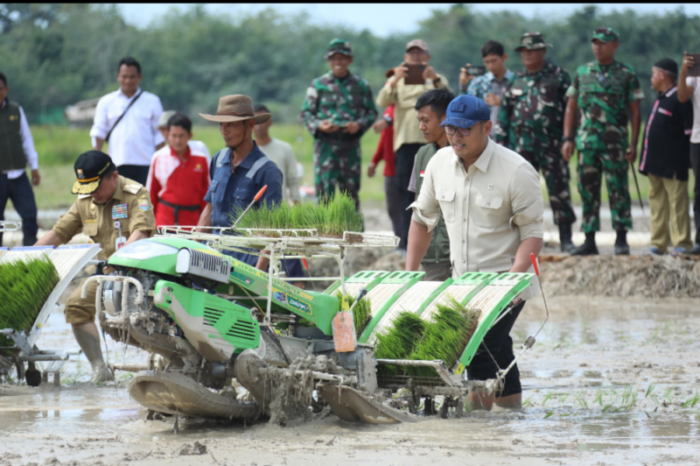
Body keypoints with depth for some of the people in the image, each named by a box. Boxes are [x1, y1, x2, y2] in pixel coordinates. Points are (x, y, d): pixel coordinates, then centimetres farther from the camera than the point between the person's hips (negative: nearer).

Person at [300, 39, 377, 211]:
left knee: (351, 190, 5)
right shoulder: (318, 85, 6)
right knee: (324, 190, -6)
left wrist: (359, 125, -11)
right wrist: (318, 125, -14)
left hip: (351, 144, 1)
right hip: (326, 143, -1)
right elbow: (306, 111, 6)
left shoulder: (361, 85, 9)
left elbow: (372, 112, 9)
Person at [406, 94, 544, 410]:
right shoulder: (440, 163, 3)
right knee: (498, 356, 9)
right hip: (462, 281, 6)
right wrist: (409, 273, 8)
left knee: (481, 352, -16)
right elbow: (423, 218, 14)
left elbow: (533, 231, -12)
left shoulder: (516, 171, -14)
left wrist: (515, 277, -26)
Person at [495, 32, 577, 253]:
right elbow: (504, 112, 16)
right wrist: (500, 142, 11)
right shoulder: (516, 80, 14)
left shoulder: (558, 77, 3)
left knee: (558, 190, -4)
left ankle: (566, 239, 0)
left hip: (551, 144, -4)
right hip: (521, 145, 4)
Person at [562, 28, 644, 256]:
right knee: (588, 191, 4)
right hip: (586, 141, 3)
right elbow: (571, 108, 14)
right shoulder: (582, 73, 11)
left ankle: (621, 239, 2)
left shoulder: (627, 75, 2)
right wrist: (568, 138, 5)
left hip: (615, 142, -3)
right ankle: (589, 241, 9)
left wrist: (633, 144, -6)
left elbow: (635, 113, 2)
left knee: (618, 190, -4)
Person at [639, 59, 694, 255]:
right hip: (655, 164, 10)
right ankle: (659, 243, 15)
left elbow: (689, 132, -12)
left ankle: (682, 243, -4)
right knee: (657, 202, 11)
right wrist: (646, 160, 21)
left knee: (677, 203, -6)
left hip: (673, 165, -10)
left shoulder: (680, 100, -11)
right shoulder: (660, 99, 17)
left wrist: (687, 158, -14)